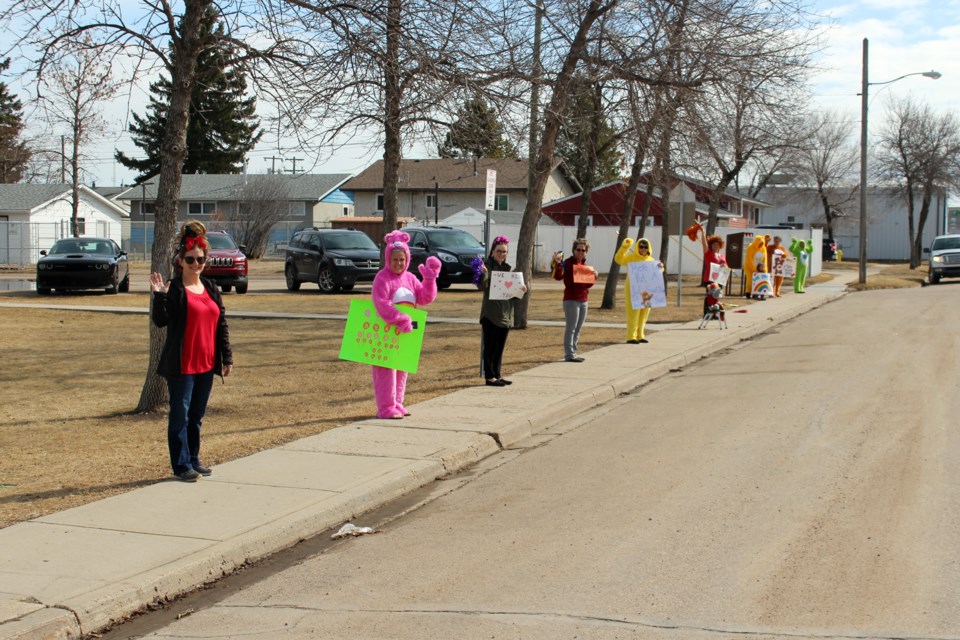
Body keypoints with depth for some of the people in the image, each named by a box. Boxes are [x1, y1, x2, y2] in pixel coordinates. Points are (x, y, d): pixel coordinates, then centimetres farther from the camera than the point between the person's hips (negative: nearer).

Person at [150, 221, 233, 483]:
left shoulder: (211, 288, 13)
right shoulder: (173, 289, -6)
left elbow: (222, 324, 15)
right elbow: (160, 321, -13)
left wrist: (227, 357, 12)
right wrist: (159, 296, -28)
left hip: (206, 363, 6)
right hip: (181, 364, -6)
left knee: (197, 415, 13)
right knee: (180, 414, -1)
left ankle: (194, 459, 24)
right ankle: (181, 465, 4)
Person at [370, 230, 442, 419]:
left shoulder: (410, 278, 11)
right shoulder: (382, 278, -12)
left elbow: (425, 298, 7)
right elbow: (381, 303, -22)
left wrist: (430, 279, -6)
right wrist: (399, 319, -29)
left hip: (404, 332, 8)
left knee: (402, 370, 14)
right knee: (386, 370, -6)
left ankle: (396, 404, 24)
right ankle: (386, 408, -4)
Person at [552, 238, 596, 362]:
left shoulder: (584, 265, 16)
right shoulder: (568, 262, -7)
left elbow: (589, 284, 23)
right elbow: (558, 276, -21)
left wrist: (594, 277, 3)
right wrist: (558, 264, -36)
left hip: (583, 300, 8)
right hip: (571, 300, -8)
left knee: (578, 329, 11)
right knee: (571, 328, -8)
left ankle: (573, 352, 17)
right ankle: (569, 354, -7)